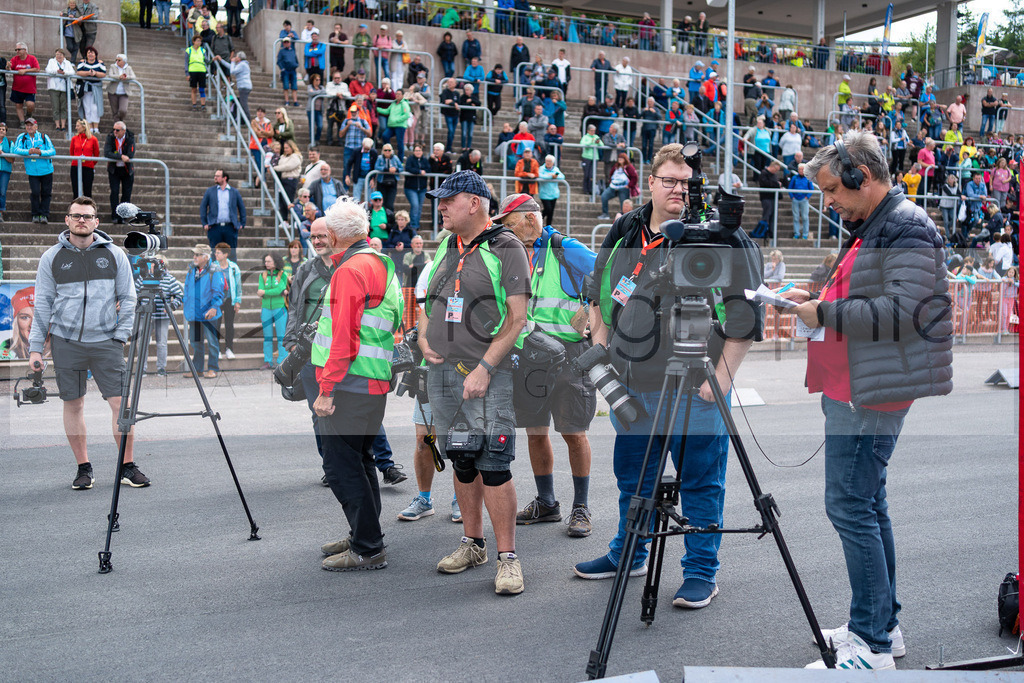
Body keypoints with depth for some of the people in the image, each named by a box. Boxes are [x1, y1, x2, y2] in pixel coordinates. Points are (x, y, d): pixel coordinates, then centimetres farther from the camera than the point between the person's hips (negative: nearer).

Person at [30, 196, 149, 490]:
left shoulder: (114, 254, 5)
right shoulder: (52, 257, 6)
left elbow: (128, 298, 8)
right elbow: (42, 304, 7)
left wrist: (121, 335, -1)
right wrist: (35, 347, 3)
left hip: (106, 341, -1)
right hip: (65, 341, 1)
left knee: (120, 402, -5)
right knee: (73, 404, 5)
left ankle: (128, 467, 6)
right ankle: (83, 468, 18)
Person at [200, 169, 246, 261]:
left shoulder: (235, 192, 9)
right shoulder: (209, 191, 10)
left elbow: (242, 208, 13)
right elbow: (203, 207, 10)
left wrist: (242, 224, 4)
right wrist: (204, 223, 1)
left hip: (230, 228, 0)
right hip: (215, 228, 0)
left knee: (232, 253, 1)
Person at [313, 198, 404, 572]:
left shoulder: (350, 269, -14)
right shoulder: (381, 262, 17)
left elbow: (344, 337, -20)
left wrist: (327, 389, -17)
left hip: (349, 385, -10)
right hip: (374, 384, 10)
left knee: (341, 466, -6)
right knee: (359, 460, 18)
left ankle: (368, 549, -2)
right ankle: (364, 536, 28)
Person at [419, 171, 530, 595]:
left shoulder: (505, 248, -5)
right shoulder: (444, 248, 15)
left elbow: (516, 317, -11)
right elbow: (428, 302, 25)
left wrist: (484, 368, -18)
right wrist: (423, 337, 4)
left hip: (487, 374, -6)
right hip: (441, 371, 7)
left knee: (493, 465, -9)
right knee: (461, 463, 13)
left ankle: (507, 557, -1)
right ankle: (473, 544, 25)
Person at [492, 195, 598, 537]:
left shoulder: (567, 251, -5)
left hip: (567, 351, -5)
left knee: (573, 432, 0)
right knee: (535, 431, 10)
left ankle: (581, 508, 12)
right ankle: (546, 503, 25)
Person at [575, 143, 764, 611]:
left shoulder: (723, 236, -7)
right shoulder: (625, 231, 11)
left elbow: (745, 314, -10)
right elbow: (599, 290, 24)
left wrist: (722, 376, -15)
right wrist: (600, 341, 16)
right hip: (631, 380, 6)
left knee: (699, 480, 2)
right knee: (631, 473, 18)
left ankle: (701, 572, 17)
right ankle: (628, 555, 35)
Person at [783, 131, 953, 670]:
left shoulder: (907, 227, -12)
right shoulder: (868, 229, 20)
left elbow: (902, 312, -22)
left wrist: (825, 313, -15)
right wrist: (816, 297, 12)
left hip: (871, 394, -11)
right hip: (853, 388, 11)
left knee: (850, 506, -9)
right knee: (867, 504, 14)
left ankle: (872, 646, -1)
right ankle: (882, 626, 25)